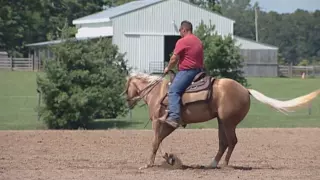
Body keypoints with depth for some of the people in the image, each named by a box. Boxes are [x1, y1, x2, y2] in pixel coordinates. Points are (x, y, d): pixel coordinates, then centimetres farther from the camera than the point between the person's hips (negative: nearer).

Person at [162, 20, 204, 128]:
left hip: (187, 71, -10)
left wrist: (168, 69, 8)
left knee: (173, 91, -20)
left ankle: (174, 117, -36)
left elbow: (174, 59, -9)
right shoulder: (198, 41, 19)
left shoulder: (182, 41, -9)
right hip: (199, 70, 10)